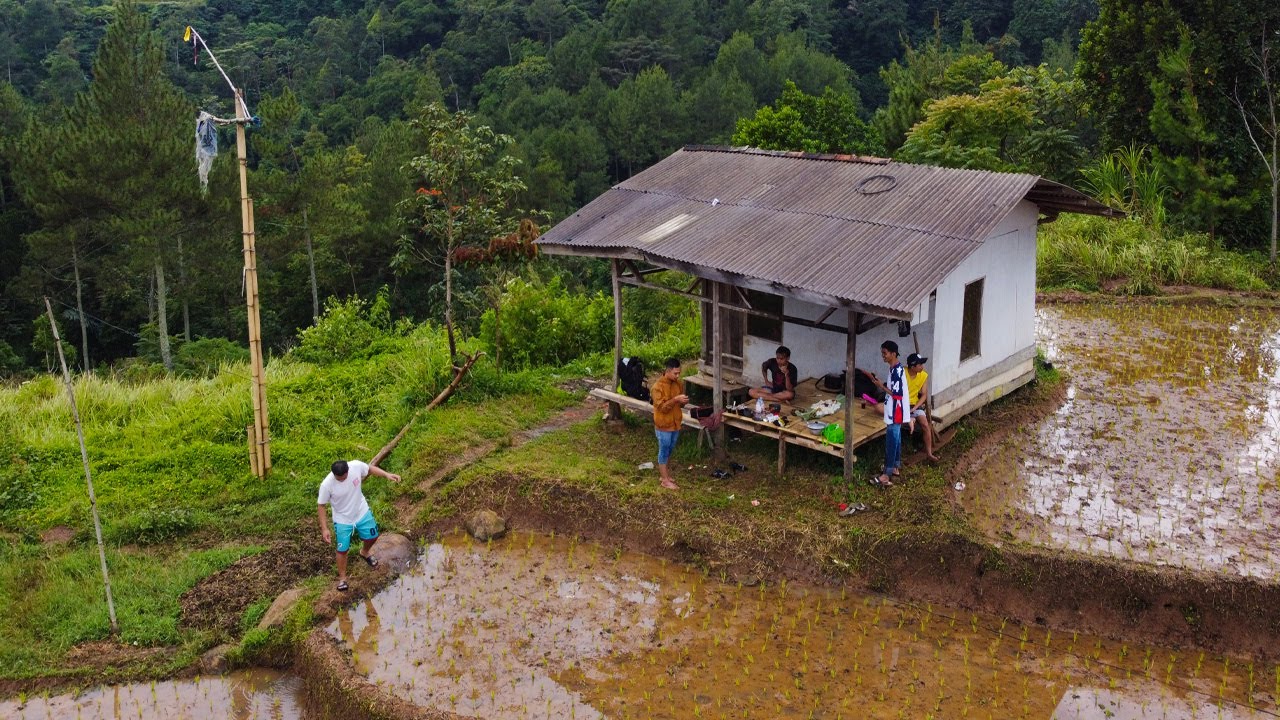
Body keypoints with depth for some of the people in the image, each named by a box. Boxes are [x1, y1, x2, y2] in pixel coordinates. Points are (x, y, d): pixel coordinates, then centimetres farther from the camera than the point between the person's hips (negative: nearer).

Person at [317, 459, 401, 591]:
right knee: (343, 549, 9)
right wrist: (324, 528, -19)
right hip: (343, 520, -3)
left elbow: (370, 469, -3)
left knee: (372, 537, 21)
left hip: (362, 512, 3)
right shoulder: (326, 485, -33)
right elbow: (321, 506, -19)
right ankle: (342, 577, 34)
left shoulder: (356, 466, -27)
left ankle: (364, 553, 56)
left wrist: (387, 474, -16)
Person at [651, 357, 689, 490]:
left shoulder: (679, 383, 0)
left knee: (669, 450, 18)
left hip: (675, 423, 7)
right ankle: (665, 480, 14)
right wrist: (675, 399, -32)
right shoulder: (658, 387, -21)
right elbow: (661, 407, -24)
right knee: (664, 451, 5)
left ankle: (664, 474, 33)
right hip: (663, 424, -7)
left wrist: (684, 402, -12)